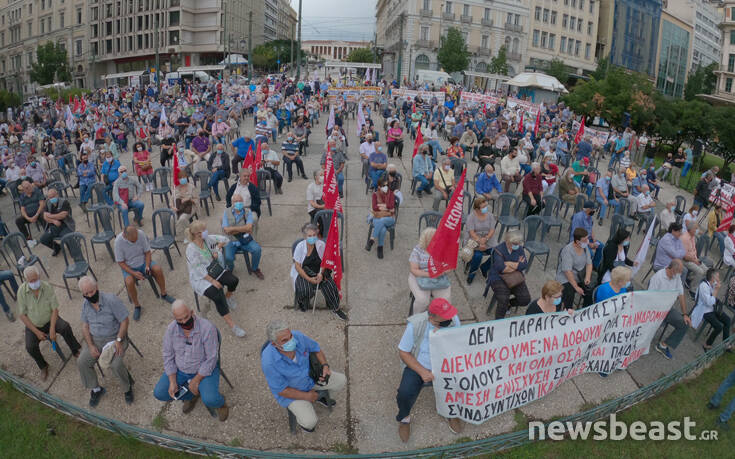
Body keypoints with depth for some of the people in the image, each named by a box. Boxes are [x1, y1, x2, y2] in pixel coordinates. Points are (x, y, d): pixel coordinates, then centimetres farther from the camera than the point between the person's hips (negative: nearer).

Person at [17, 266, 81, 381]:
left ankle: (76, 351, -7)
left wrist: (52, 329, -24)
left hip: (49, 320, 0)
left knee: (65, 327, -29)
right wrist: (37, 332, -16)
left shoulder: (47, 287, -19)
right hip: (33, 325, 0)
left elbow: (55, 309, -13)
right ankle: (43, 366, 5)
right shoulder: (22, 291, -19)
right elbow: (21, 315, -12)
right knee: (30, 347, -23)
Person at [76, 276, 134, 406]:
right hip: (94, 339, 6)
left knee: (116, 364, -27)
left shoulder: (111, 300, -19)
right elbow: (85, 326, 4)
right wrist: (91, 346, -8)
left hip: (114, 337, -5)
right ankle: (96, 389, 10)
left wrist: (118, 341, -22)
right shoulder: (85, 304, -1)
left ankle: (127, 387, 2)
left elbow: (125, 320, -16)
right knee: (81, 362, -13)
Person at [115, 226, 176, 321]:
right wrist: (133, 273, -25)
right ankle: (136, 305, -8)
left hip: (143, 262, 2)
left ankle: (164, 294, 1)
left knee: (158, 269, -23)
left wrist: (147, 266, -20)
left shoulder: (141, 234, -18)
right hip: (129, 267, -2)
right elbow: (120, 262, -15)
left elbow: (147, 251, -5)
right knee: (129, 282, -30)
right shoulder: (118, 241, -23)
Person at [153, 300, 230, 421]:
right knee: (159, 393, -8)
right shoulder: (171, 329, -13)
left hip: (204, 369, -5)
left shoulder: (207, 328, -27)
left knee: (210, 400, -26)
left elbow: (211, 358, -21)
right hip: (180, 370, 5)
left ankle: (219, 402, 12)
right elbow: (168, 356, -3)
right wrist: (173, 382, -10)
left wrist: (196, 380, -18)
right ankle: (192, 395, 17)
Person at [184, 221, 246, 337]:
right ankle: (232, 326, -23)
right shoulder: (191, 249, -22)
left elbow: (224, 239, 12)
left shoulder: (207, 239, -4)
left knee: (234, 280, -20)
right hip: (200, 279, -6)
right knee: (218, 296, -29)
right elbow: (199, 270, -23)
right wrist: (213, 281, -24)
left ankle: (228, 296, 16)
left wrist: (217, 250, -3)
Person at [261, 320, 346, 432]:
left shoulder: (297, 336, -26)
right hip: (289, 390, -5)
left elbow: (316, 348, -4)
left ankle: (318, 396, 30)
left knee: (341, 381, 2)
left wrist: (325, 366, -19)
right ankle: (302, 419, 16)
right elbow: (281, 390, -23)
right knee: (310, 422, -20)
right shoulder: (269, 362, -37)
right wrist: (307, 396, -18)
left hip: (310, 375, 5)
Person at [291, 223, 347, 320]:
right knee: (306, 290, -30)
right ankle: (301, 301, 6)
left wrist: (321, 274, -17)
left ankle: (336, 309, -2)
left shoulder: (321, 244, -7)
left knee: (330, 286, -22)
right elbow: (297, 266, -11)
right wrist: (309, 279, -20)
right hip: (304, 272, -2)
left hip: (319, 271, 2)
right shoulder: (300, 246, -13)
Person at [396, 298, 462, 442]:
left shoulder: (454, 319, -15)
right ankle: (404, 418, 10)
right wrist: (422, 372, -22)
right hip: (418, 365, -2)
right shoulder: (415, 324, -22)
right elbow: (403, 352, -12)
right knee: (405, 394, -26)